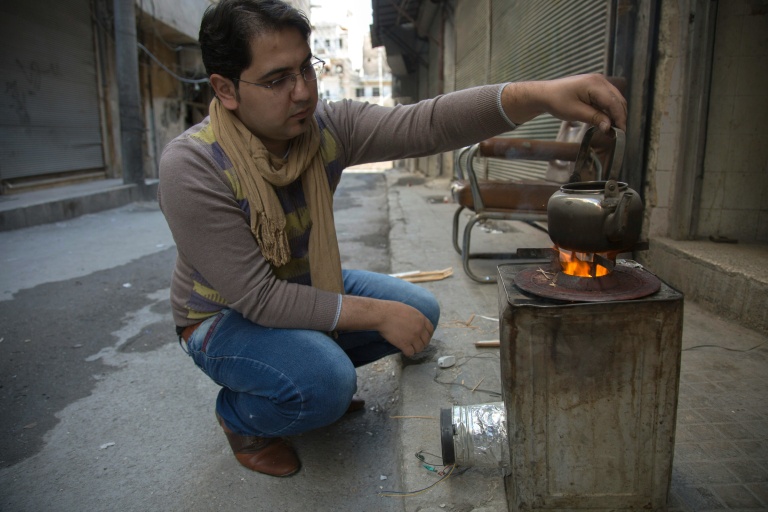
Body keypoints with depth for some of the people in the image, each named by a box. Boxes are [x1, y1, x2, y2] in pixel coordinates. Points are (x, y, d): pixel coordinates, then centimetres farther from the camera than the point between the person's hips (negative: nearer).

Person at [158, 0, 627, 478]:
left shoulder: (328, 128, -15)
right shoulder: (192, 169, -30)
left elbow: (426, 124, -27)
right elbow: (259, 297, -30)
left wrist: (539, 94, -42)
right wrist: (376, 314, -29)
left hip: (307, 285, 6)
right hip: (225, 316, -5)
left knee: (421, 310, 0)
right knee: (325, 384, -32)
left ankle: (319, 370, 19)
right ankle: (240, 417, 4)